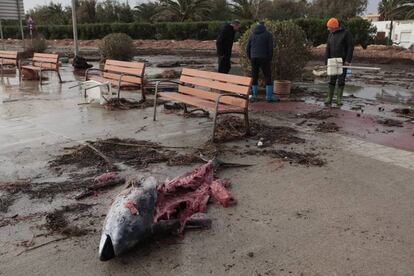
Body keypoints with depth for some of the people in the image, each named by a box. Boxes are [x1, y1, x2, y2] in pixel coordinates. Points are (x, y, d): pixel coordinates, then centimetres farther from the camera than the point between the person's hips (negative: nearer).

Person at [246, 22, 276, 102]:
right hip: (264, 59, -3)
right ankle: (269, 97, -1)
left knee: (254, 77, 12)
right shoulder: (268, 34, 2)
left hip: (254, 59, 3)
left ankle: (254, 95, 11)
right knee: (268, 77, 2)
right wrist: (270, 59, 2)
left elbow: (248, 48, 8)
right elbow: (270, 48, -7)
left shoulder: (252, 35, 12)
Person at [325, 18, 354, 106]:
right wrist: (326, 62, 1)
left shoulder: (346, 33, -6)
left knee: (341, 80, 0)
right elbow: (328, 49, 9)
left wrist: (348, 60, -17)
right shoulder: (331, 35, 9)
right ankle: (329, 98, 6)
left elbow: (350, 47, -9)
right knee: (332, 80, 3)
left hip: (343, 62, -4)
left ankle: (339, 99, 7)